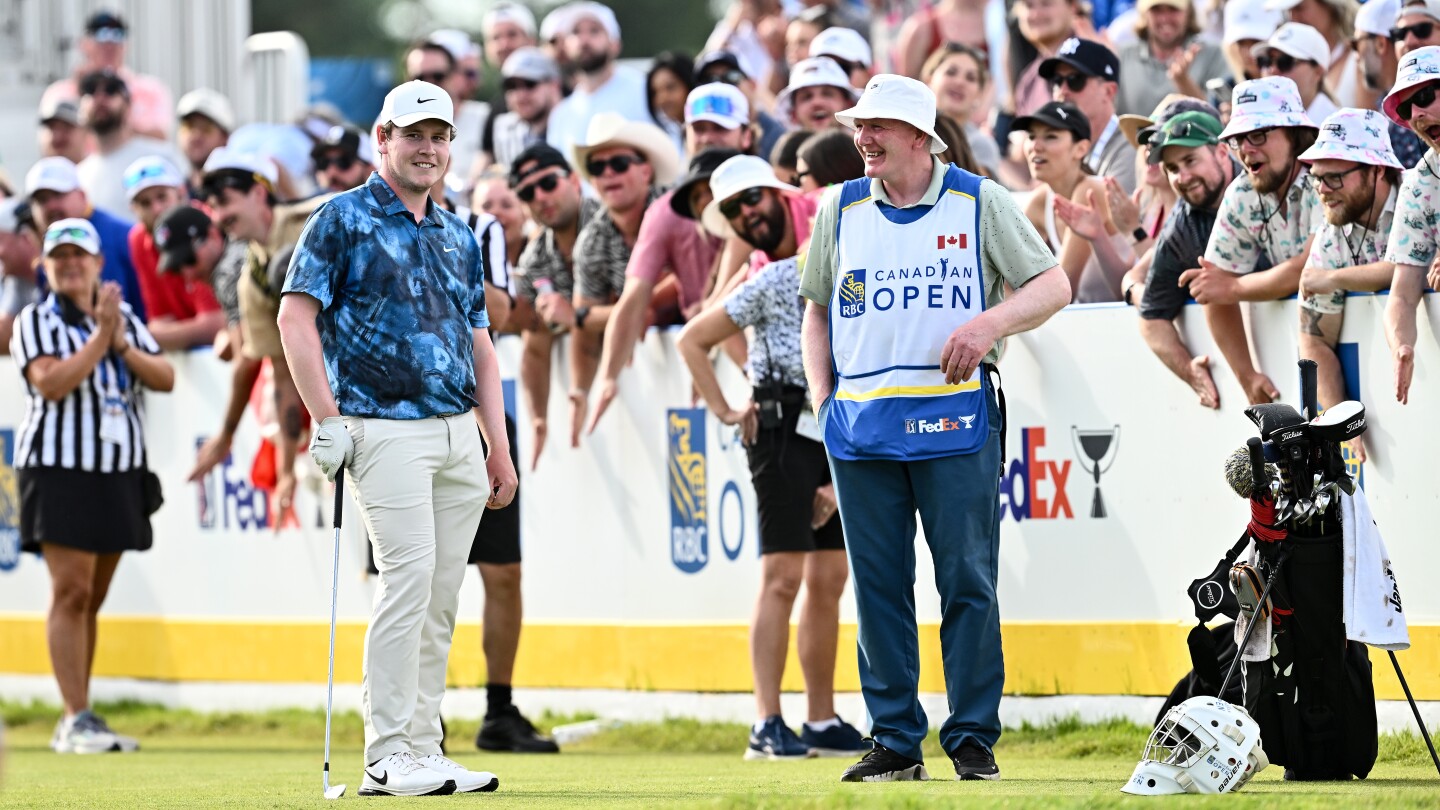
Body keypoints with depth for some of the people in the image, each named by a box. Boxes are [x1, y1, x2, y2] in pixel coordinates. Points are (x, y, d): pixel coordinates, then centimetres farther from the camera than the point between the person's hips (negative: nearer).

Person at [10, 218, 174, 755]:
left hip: (119, 472, 5)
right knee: (71, 592, -12)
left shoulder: (125, 319, 15)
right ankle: (76, 720, -15)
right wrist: (100, 336, -14)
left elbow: (165, 378, 6)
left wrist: (122, 345, -9)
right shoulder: (36, 322, -1)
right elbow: (52, 383, -16)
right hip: (59, 469, -5)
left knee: (90, 599, 7)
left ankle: (75, 723, 10)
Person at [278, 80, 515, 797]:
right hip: (386, 429, -7)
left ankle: (422, 748, 9)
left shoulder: (458, 236, 19)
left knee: (441, 595, 5)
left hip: (459, 434, 7)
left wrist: (499, 446, 16)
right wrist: (327, 418, -14)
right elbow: (296, 315, -7)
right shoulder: (344, 219, -1)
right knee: (409, 576, -16)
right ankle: (387, 758, -15)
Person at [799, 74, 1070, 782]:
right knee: (878, 585, 3)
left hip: (954, 420, -3)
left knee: (968, 583, -4)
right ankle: (894, 742, 9)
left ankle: (973, 739, 1)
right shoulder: (840, 210, 12)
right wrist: (822, 397, 8)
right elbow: (817, 310, 21)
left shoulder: (979, 203, 3)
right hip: (860, 425, 3)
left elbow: (1053, 286, 2)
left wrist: (990, 323, -15)